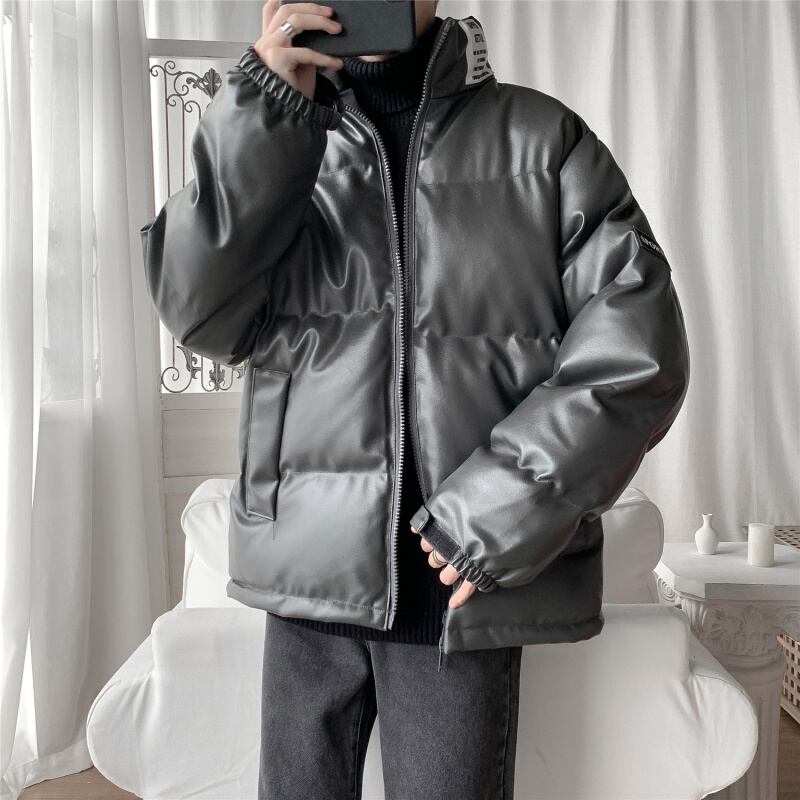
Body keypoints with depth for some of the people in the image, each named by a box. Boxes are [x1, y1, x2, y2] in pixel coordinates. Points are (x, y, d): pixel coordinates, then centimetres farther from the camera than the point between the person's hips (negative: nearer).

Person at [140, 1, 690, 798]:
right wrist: (267, 111, -12)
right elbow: (199, 312, -4)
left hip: (464, 580, -2)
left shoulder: (543, 138, 3)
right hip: (308, 568, 3)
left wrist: (509, 502, -13)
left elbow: (639, 335, -4)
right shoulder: (274, 142, 10)